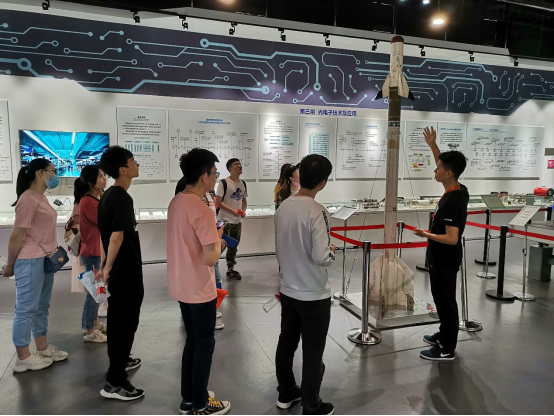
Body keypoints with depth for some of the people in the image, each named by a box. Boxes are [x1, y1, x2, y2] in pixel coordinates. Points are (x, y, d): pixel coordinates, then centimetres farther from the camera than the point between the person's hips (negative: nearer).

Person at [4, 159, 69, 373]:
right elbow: (17, 236, -15)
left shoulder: (41, 197, 12)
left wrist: (53, 251, 10)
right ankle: (23, 358, 15)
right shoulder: (28, 199, -17)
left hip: (45, 259, 9)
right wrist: (10, 265, -8)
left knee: (42, 307, 18)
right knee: (26, 309, 3)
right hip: (30, 262, -9)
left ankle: (43, 348, 30)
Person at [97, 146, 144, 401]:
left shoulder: (107, 196, 9)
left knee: (117, 317, 21)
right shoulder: (122, 198, -20)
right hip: (126, 271, -10)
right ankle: (114, 382, 6)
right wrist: (108, 268, -13)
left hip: (117, 270, 10)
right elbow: (117, 237, -25)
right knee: (126, 322, -2)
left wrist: (105, 265, 17)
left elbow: (105, 234, 13)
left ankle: (120, 361, 38)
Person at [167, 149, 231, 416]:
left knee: (193, 341, 21)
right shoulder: (201, 210, -24)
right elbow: (211, 258, -25)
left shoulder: (176, 202, 4)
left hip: (181, 286, 9)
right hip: (199, 290, -9)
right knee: (205, 345, 8)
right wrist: (218, 238, -7)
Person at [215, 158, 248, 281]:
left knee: (233, 246, 15)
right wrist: (232, 211, -21)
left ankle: (231, 269, 26)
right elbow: (218, 202, -13)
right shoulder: (224, 183, -11)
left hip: (237, 221, 7)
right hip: (224, 220, -7)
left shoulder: (243, 184, 10)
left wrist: (244, 210, -1)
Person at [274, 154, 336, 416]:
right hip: (314, 295, -7)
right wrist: (332, 252, -4)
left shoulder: (283, 207, -1)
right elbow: (320, 257, -24)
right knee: (313, 353, 10)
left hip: (288, 291, 7)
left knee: (286, 344, 20)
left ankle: (286, 394, 39)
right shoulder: (317, 212, -22)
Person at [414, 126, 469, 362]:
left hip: (444, 260, -10)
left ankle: (447, 350, 17)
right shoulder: (460, 191, 0)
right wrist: (433, 146, 10)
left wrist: (427, 235, -23)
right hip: (445, 258, 10)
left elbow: (452, 238, -30)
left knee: (445, 301, 3)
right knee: (443, 299, 22)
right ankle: (444, 337, 38)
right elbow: (445, 165, 16)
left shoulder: (450, 202, -28)